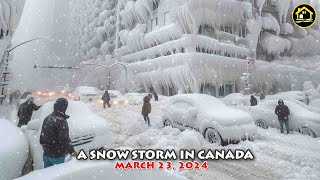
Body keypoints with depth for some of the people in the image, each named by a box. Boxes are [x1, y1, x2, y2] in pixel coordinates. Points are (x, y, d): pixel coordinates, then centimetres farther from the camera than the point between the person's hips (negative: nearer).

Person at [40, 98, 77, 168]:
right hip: (57, 155, -8)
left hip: (46, 154, 8)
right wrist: (71, 151, -23)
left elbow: (42, 136, 14)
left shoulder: (47, 118, 5)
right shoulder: (61, 121, -22)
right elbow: (64, 139, -28)